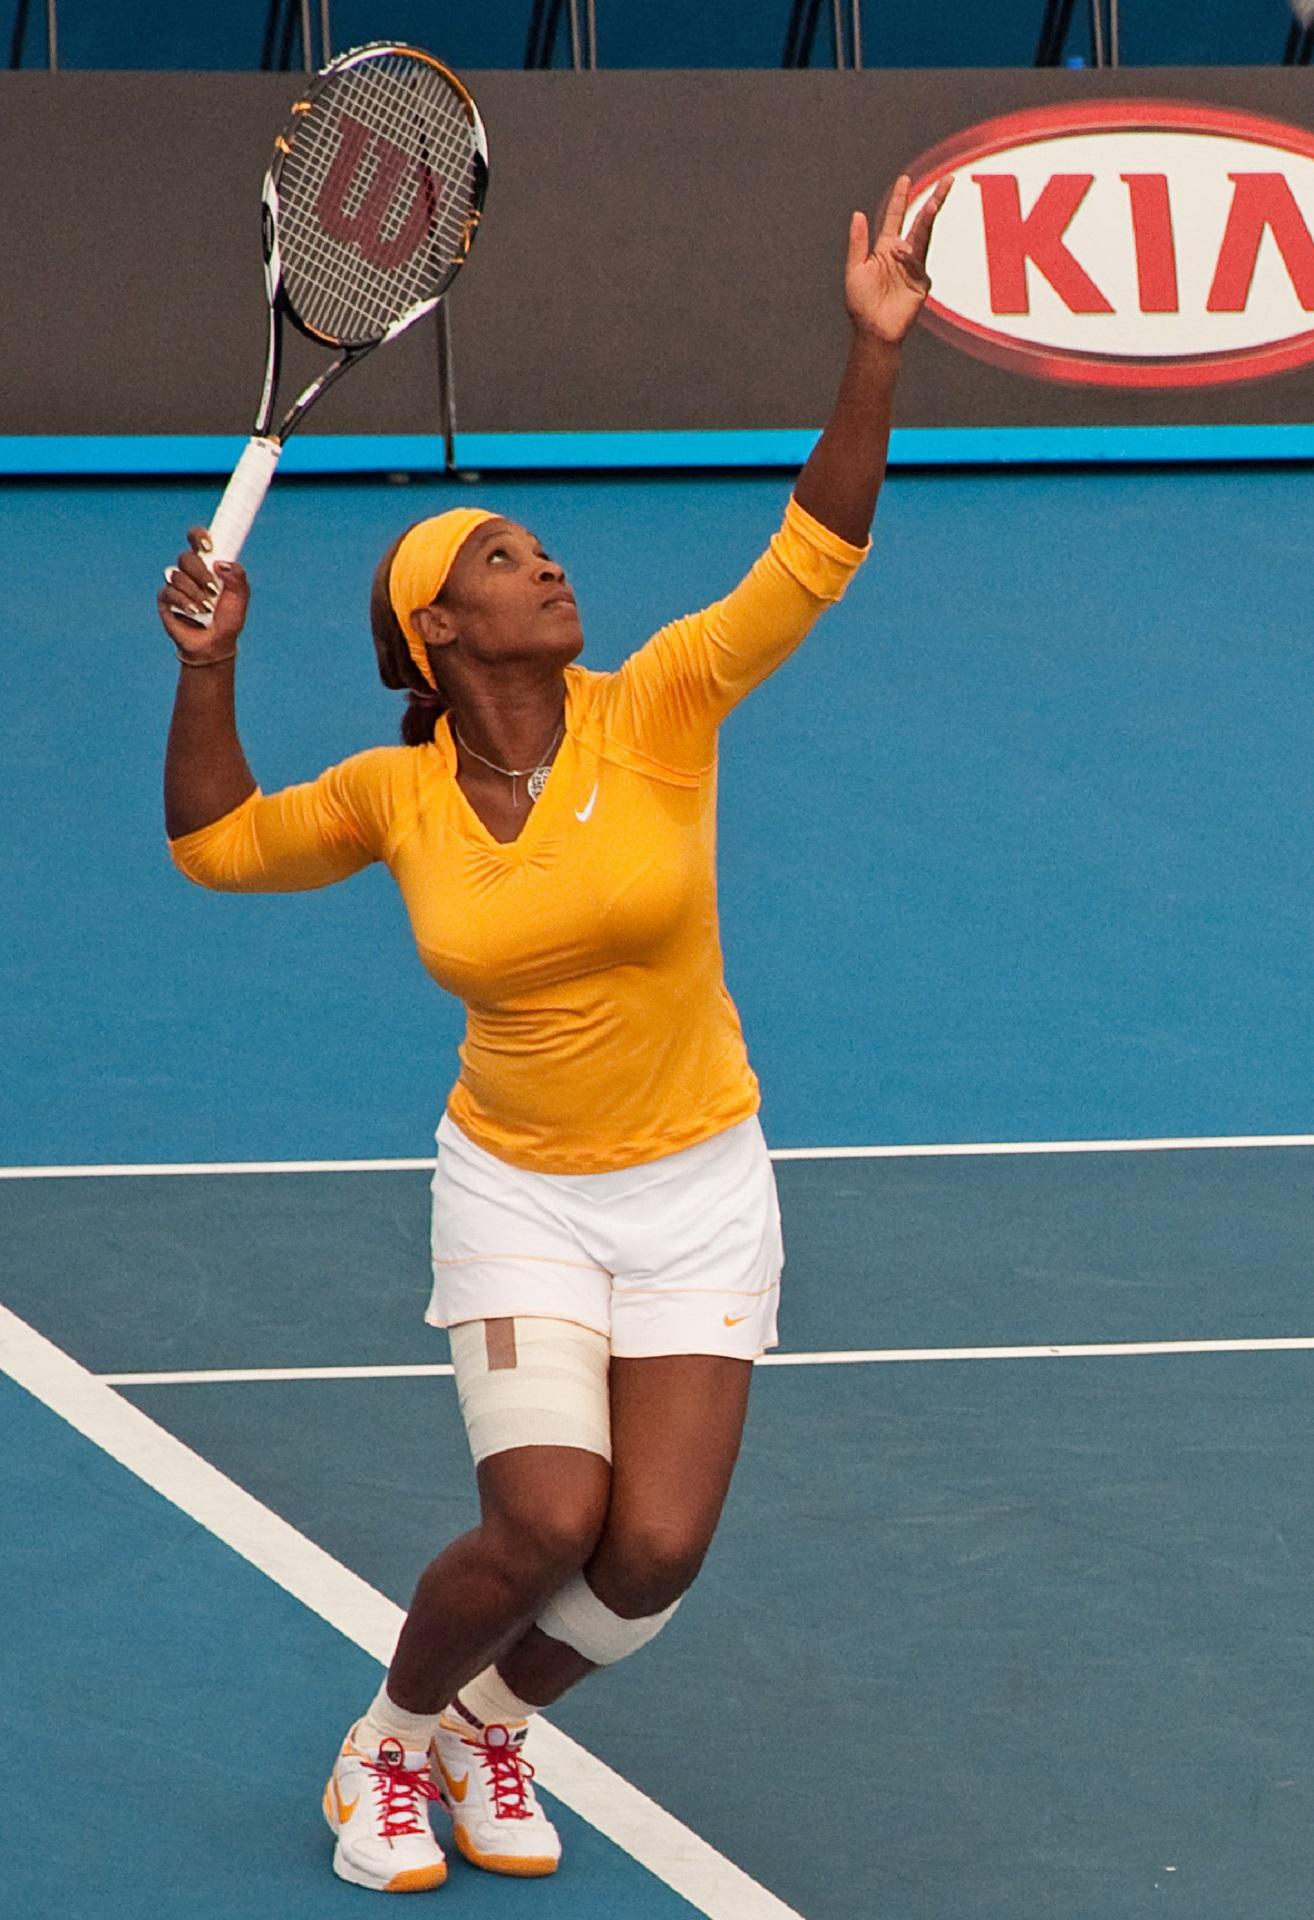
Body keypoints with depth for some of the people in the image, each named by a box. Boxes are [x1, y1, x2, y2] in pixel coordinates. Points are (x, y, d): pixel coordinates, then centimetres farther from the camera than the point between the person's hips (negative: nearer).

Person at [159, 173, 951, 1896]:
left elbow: (810, 561, -17)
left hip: (698, 1188, 1)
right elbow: (218, 842, 9)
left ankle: (492, 1722, 24)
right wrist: (208, 672, -7)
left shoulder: (654, 713, -9)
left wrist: (876, 351, -28)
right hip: (519, 1191, -1)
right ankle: (391, 1740, 11)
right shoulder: (397, 798, -5)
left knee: (657, 1551, -8)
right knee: (546, 1523, -18)